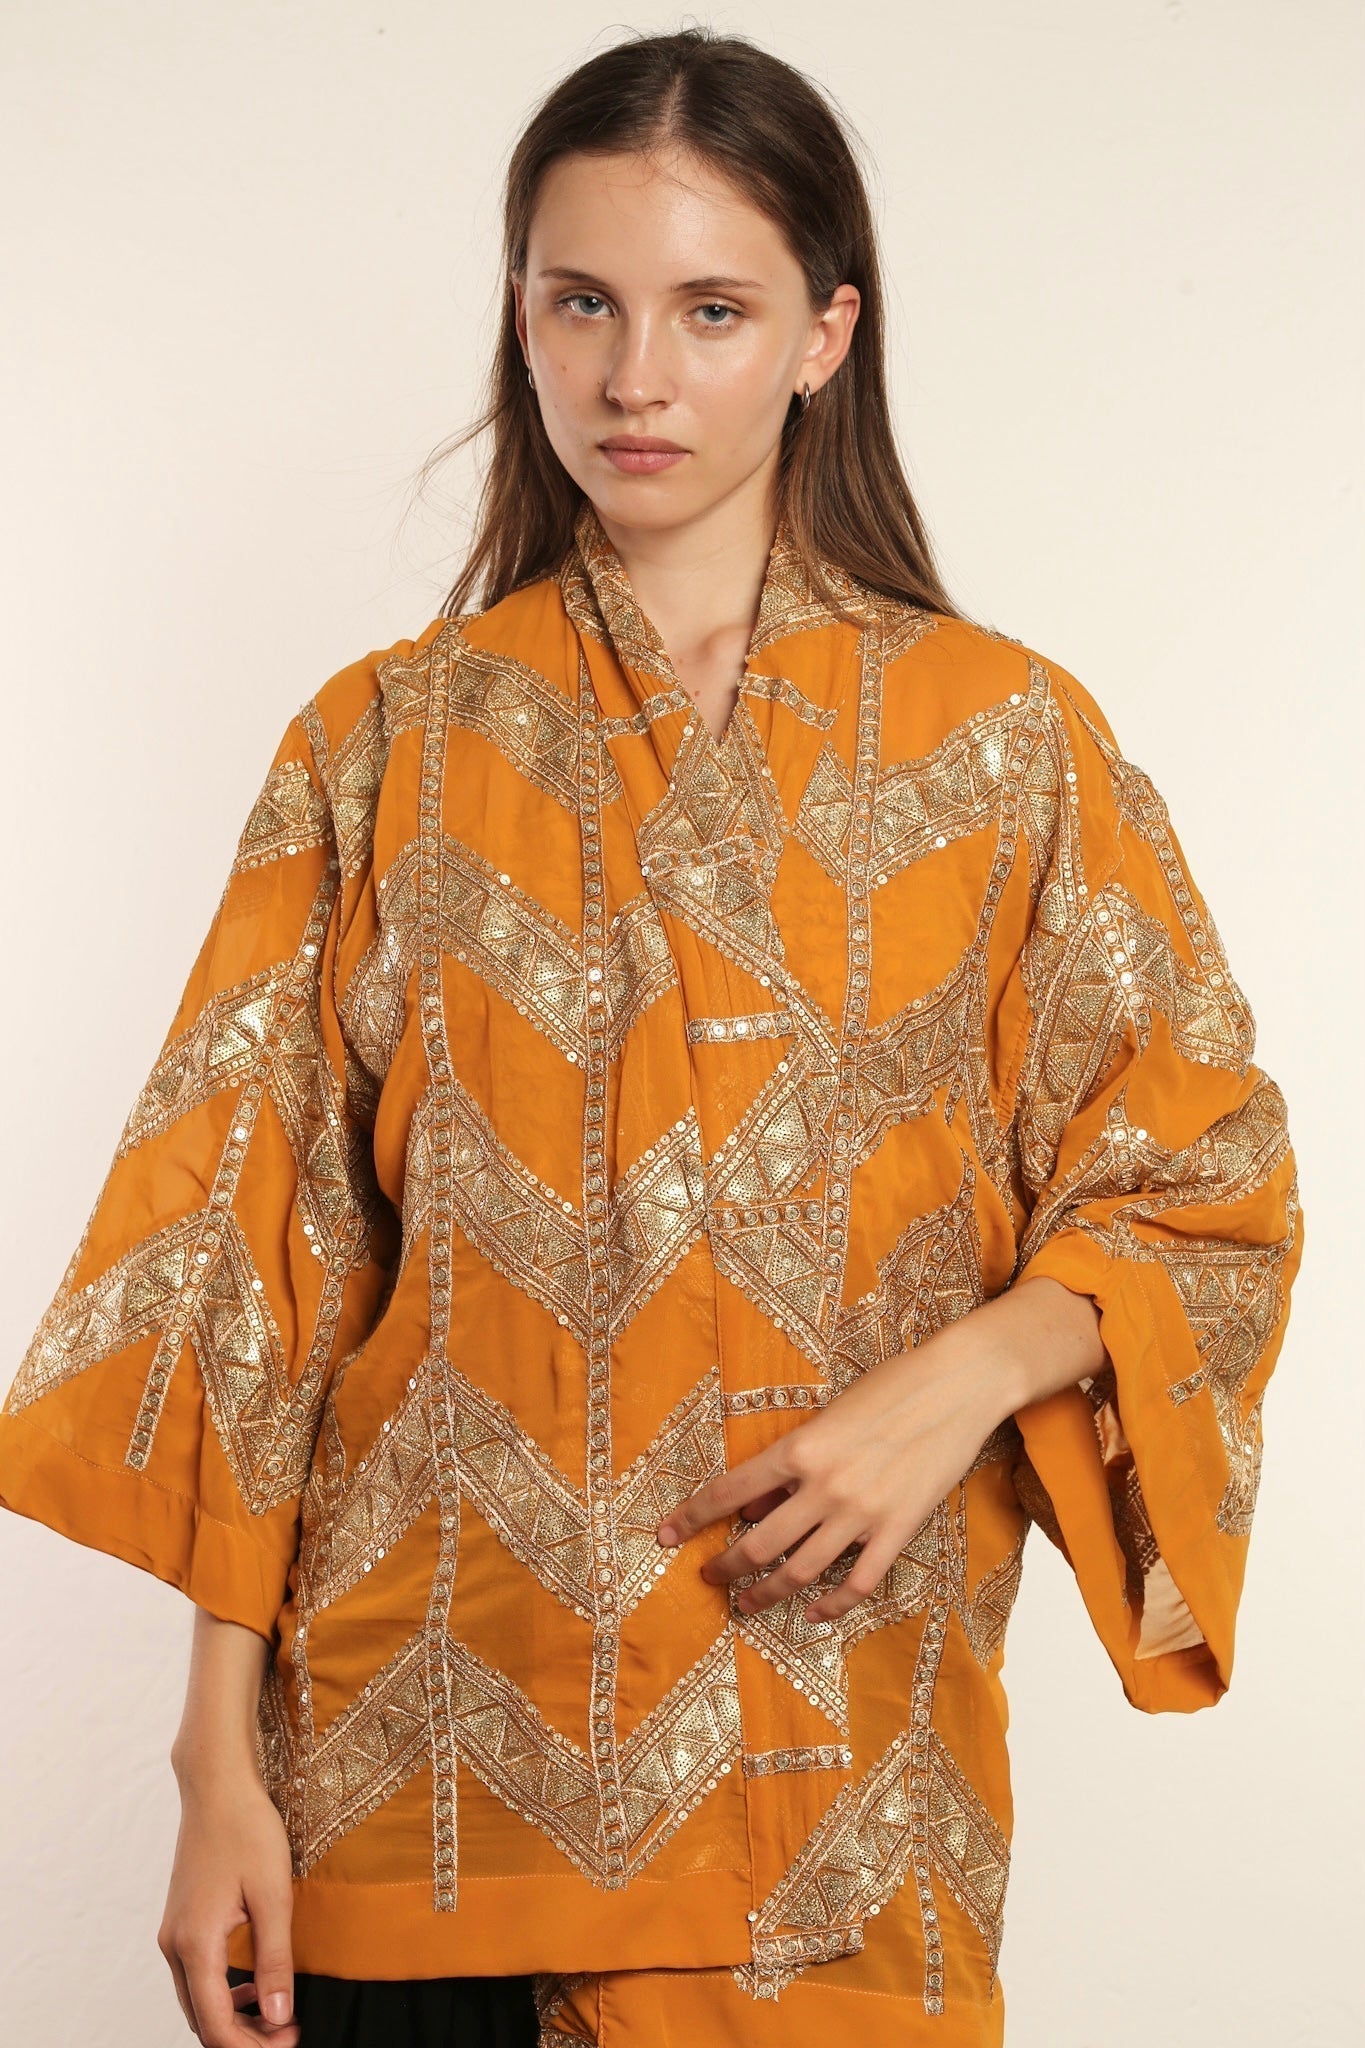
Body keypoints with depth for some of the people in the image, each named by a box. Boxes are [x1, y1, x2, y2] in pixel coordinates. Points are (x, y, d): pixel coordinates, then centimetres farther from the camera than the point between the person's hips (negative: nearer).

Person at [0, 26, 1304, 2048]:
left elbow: (1205, 1194, 4)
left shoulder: (1003, 739, 2)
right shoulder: (386, 745, 3)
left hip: (834, 1771, 0)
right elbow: (255, 1258, 1)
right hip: (424, 1751, 1)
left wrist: (962, 1373, -15)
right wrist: (221, 1757, -4)